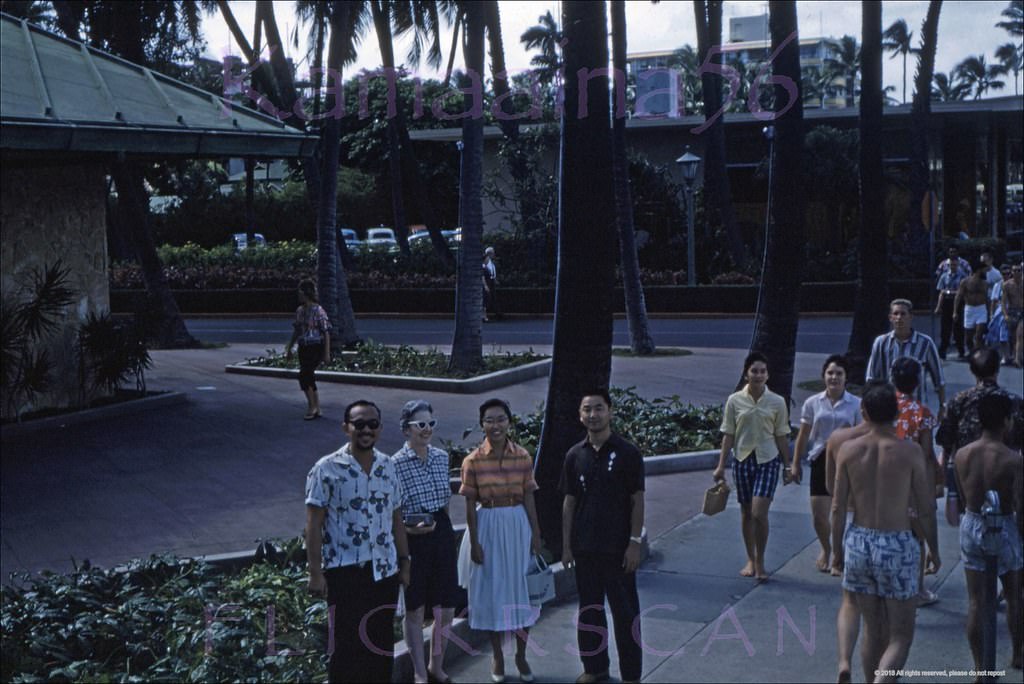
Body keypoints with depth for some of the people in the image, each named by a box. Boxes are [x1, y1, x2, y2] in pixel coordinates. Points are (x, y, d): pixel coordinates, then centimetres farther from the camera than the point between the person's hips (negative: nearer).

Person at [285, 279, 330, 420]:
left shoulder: (318, 311, -12)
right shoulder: (299, 311, 9)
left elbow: (326, 332, -12)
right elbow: (296, 331, 19)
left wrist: (327, 353, -15)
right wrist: (289, 349, 20)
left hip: (315, 348, -7)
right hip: (303, 348, 7)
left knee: (303, 376, -14)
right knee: (309, 378, 9)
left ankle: (311, 406, -1)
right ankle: (317, 409, 17)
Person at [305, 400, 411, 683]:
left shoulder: (388, 466, 7)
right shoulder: (327, 469, -8)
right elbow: (313, 524, -8)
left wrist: (404, 562, 10)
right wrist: (315, 572, -13)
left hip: (385, 570, 5)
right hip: (344, 572, -4)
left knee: (382, 642, 12)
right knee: (348, 644, 2)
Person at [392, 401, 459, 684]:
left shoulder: (441, 456, 3)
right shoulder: (396, 464, -13)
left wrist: (440, 525, 15)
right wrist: (411, 529, -25)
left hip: (442, 533, 5)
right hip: (412, 539, -5)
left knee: (446, 608, 11)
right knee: (414, 609, 8)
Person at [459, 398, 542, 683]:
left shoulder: (523, 456, -2)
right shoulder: (473, 460, -7)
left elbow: (528, 497, 3)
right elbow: (470, 505, -5)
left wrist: (536, 534, 1)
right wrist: (474, 542, -7)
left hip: (518, 525, 1)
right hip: (487, 528, -1)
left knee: (522, 589, 6)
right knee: (491, 590, 7)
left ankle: (521, 655, 21)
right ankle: (497, 656, 23)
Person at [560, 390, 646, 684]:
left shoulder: (627, 453, -6)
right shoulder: (575, 455, 4)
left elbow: (637, 500, -5)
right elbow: (569, 502, 7)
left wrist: (635, 542, -10)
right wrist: (566, 545, 6)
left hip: (618, 547, -3)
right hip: (585, 547, 4)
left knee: (625, 610, 3)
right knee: (589, 608, 12)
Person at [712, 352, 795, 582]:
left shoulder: (777, 402, -3)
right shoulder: (735, 401, -2)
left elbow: (781, 437, 3)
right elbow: (728, 435, 3)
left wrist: (789, 467, 5)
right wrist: (721, 466, 1)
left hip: (767, 461, -2)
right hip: (743, 460, 2)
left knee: (759, 513, -12)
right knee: (746, 513, 10)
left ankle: (760, 562, 5)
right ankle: (750, 560, 25)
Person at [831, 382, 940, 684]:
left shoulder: (848, 450, -3)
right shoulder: (910, 452, -10)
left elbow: (838, 508, 0)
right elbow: (926, 509, -4)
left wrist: (838, 548, 13)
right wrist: (933, 549, 10)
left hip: (859, 543, 3)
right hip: (897, 546, -3)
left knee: (873, 631, 18)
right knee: (900, 636, 6)